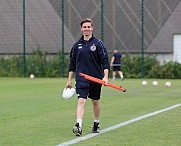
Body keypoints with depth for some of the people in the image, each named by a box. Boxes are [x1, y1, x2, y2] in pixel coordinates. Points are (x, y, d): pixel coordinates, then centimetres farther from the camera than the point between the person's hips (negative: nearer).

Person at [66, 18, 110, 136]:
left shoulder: (98, 43, -1)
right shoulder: (77, 45, 8)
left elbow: (105, 61, -5)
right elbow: (72, 64, 14)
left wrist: (105, 76, -15)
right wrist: (69, 80, 12)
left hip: (96, 78, -1)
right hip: (81, 78, 1)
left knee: (96, 101, 13)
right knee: (81, 101, -14)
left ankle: (96, 124, 31)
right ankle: (79, 126, -24)